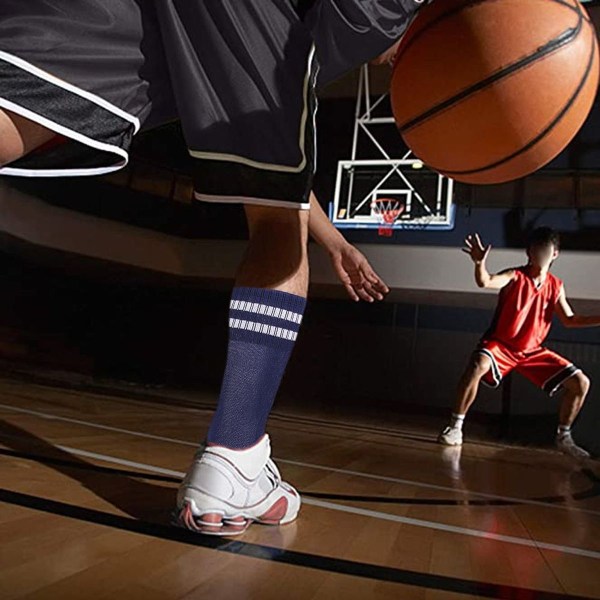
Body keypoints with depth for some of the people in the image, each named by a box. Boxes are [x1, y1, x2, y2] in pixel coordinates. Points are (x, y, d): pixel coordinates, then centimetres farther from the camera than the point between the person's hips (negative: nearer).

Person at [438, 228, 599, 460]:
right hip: (500, 344, -6)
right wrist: (480, 262, -55)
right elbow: (485, 282, -34)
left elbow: (569, 319, 13)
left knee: (580, 382, 3)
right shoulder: (515, 276, -13)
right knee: (478, 366, -37)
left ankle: (563, 437, 23)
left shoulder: (556, 286, 2)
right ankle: (455, 427, -22)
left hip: (533, 350, 6)